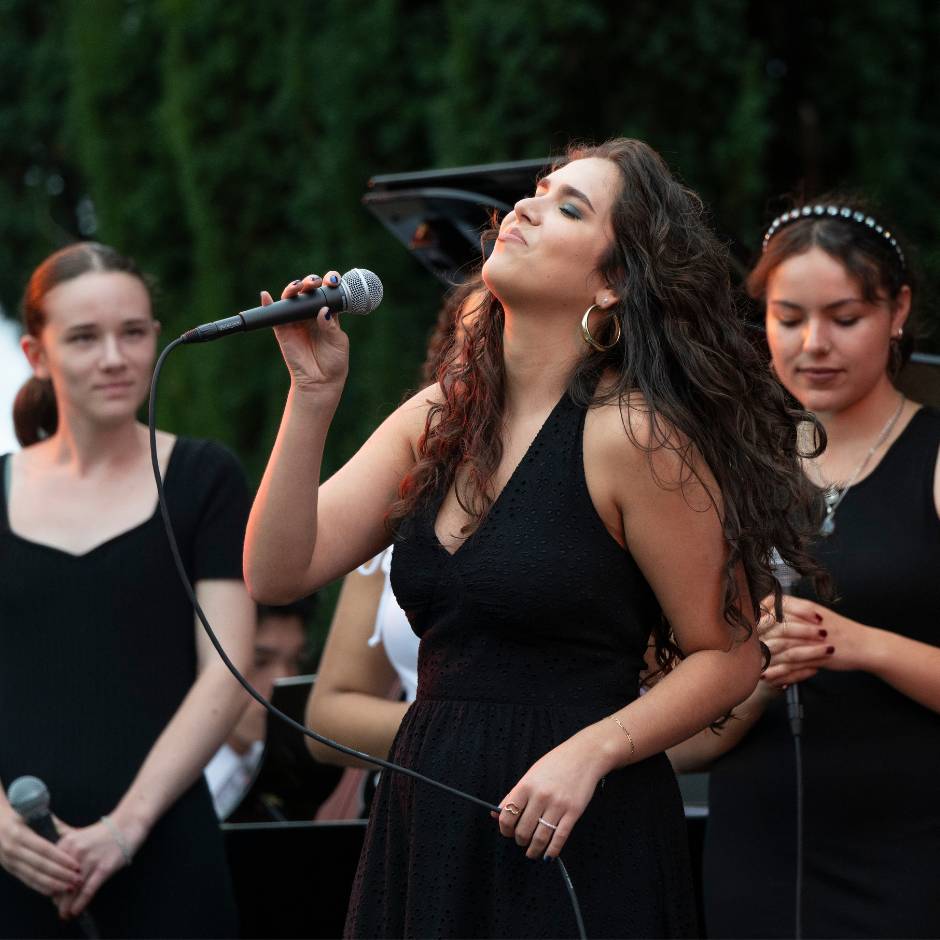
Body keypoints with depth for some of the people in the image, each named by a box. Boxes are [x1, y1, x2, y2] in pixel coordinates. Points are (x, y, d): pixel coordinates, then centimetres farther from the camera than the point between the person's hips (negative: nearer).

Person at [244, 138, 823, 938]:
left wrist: (591, 750, -20)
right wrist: (314, 393, -6)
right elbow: (278, 573, 1)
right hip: (426, 821, 6)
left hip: (575, 838, -6)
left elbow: (728, 656, -8)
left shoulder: (632, 436, -12)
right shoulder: (435, 420, 6)